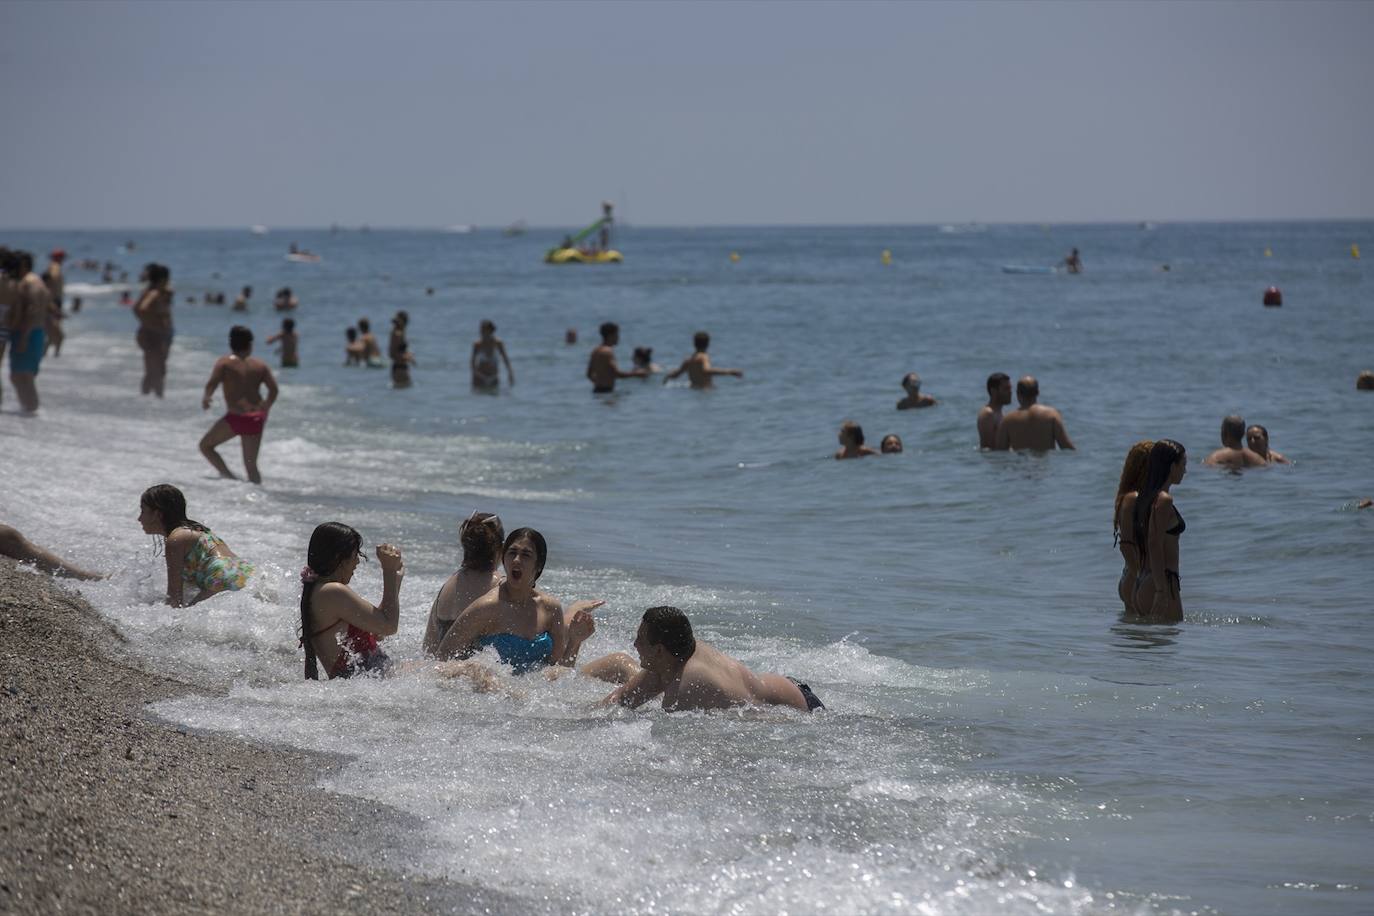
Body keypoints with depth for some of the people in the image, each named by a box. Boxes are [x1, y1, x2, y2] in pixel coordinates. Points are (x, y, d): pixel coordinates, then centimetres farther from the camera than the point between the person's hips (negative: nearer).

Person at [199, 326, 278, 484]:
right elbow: (273, 389, 4)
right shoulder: (260, 365, 9)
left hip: (236, 417, -4)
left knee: (205, 445, 16)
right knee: (251, 464, 15)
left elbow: (212, 384, -13)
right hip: (256, 418, 4)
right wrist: (265, 408, 19)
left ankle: (228, 476, -1)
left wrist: (206, 399, 6)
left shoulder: (224, 363, 0)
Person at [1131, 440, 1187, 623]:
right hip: (1162, 582, -9)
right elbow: (1155, 546, -19)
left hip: (1142, 584, 9)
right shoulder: (1163, 500, -12)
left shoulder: (1145, 499, 15)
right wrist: (1161, 592, -22)